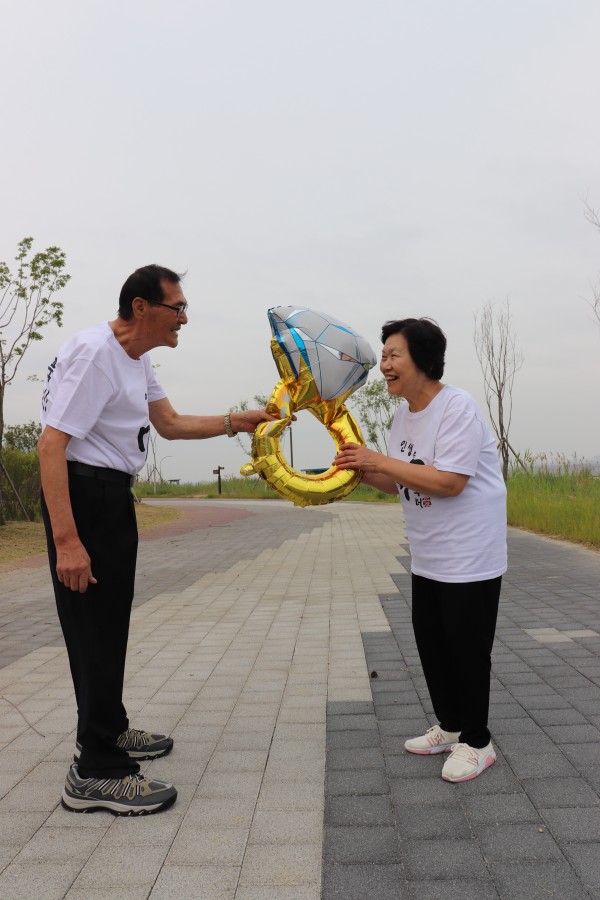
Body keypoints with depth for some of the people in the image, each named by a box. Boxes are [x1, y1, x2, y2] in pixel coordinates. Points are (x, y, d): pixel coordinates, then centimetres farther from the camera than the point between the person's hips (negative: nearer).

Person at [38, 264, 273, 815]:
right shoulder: (92, 352, -20)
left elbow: (170, 424, 19)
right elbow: (51, 444, -25)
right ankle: (97, 772, 4)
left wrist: (236, 422, 8)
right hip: (84, 494, -11)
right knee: (94, 623, -6)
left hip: (114, 496, 11)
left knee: (111, 620, 19)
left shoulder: (137, 361, 13)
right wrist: (65, 541, -30)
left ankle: (110, 731, 36)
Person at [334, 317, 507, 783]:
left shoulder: (458, 408, -21)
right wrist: (363, 468, -6)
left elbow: (448, 482, -29)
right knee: (431, 641, 17)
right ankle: (450, 726, 35)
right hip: (428, 559, 9)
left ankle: (476, 741, 21)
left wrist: (379, 460, -26)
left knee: (465, 648, 2)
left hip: (469, 558, -9)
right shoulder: (405, 412, 6)